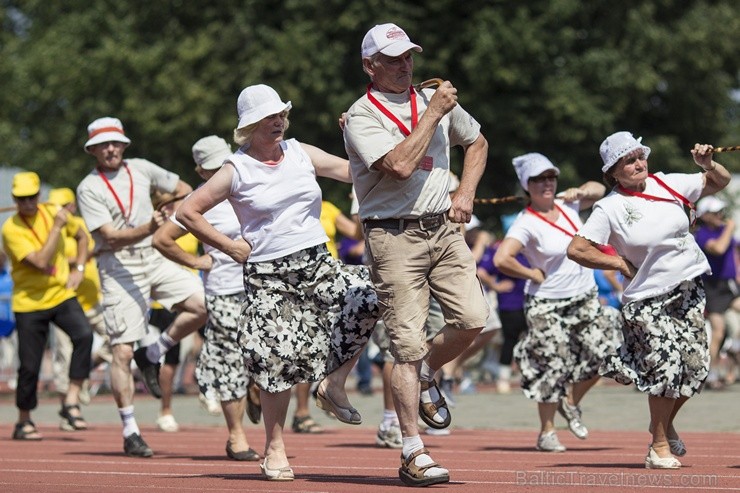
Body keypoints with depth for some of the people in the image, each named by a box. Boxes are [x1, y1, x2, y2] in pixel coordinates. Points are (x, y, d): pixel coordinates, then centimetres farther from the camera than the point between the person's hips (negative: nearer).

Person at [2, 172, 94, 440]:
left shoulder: (53, 213, 0)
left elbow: (82, 237, 19)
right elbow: (41, 262, -24)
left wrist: (79, 269, 6)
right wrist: (57, 227, -21)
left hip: (61, 295, 3)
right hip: (29, 302, -3)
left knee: (84, 335, -24)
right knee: (29, 365, 1)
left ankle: (71, 401, -15)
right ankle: (23, 421, 20)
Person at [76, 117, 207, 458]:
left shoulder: (141, 169, 8)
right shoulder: (89, 189, -6)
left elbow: (183, 189, 24)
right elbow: (111, 236, -17)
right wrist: (148, 229, -32)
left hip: (155, 259, 5)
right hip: (119, 267, -5)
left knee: (203, 304, -17)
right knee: (122, 351, -8)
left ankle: (153, 355, 5)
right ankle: (130, 432, 0)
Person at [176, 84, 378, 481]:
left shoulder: (301, 154, 10)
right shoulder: (237, 170, -2)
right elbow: (187, 212, 1)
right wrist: (229, 245, -1)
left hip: (318, 263, 4)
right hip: (268, 276, -4)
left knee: (369, 299, -20)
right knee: (278, 359, -8)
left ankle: (333, 383, -2)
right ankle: (274, 449, 9)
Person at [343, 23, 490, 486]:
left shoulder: (436, 100, 12)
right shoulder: (362, 117, -6)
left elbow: (477, 141, 27)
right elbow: (401, 165, -21)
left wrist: (466, 193, 12)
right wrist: (433, 114, -15)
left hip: (444, 229, 5)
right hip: (394, 237, -5)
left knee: (473, 318, -12)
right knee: (408, 344, -8)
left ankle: (425, 376, 20)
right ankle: (414, 455, -4)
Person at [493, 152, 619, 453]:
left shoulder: (567, 205, 5)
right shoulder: (526, 223, -16)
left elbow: (599, 190, 23)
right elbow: (501, 259, -29)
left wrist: (581, 191, 1)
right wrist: (532, 274, -15)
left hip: (586, 298, 6)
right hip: (548, 305, -6)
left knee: (601, 355, -1)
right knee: (552, 367, -4)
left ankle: (571, 404, 25)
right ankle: (546, 433, 14)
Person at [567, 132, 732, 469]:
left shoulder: (667, 184, 4)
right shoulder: (610, 208, -9)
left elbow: (720, 182, 15)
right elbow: (576, 250, -13)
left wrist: (708, 164, -5)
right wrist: (619, 264, -10)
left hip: (690, 290, 5)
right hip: (648, 299, -5)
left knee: (696, 366, 2)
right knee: (667, 366, -14)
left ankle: (664, 423, 28)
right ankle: (659, 446, 1)